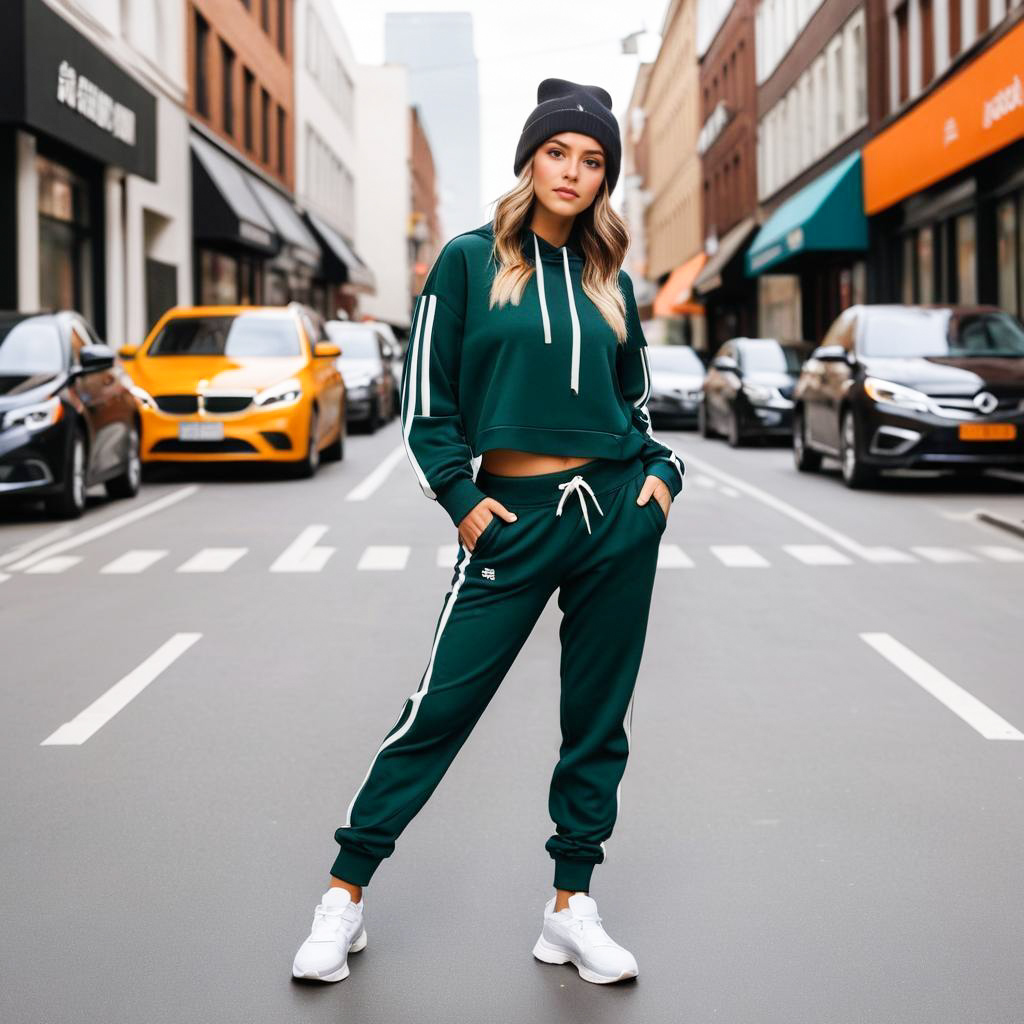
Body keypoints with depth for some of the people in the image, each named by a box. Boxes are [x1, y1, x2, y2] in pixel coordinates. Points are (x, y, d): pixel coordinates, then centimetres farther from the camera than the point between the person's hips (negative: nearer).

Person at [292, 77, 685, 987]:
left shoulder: (608, 282, 12)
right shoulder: (471, 261, 2)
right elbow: (426, 398, 2)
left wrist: (661, 471, 4)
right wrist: (459, 496, -7)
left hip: (618, 512, 4)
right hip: (512, 518, -3)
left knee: (599, 715, 6)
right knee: (442, 705, -4)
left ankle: (572, 908, 18)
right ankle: (345, 896, 9)